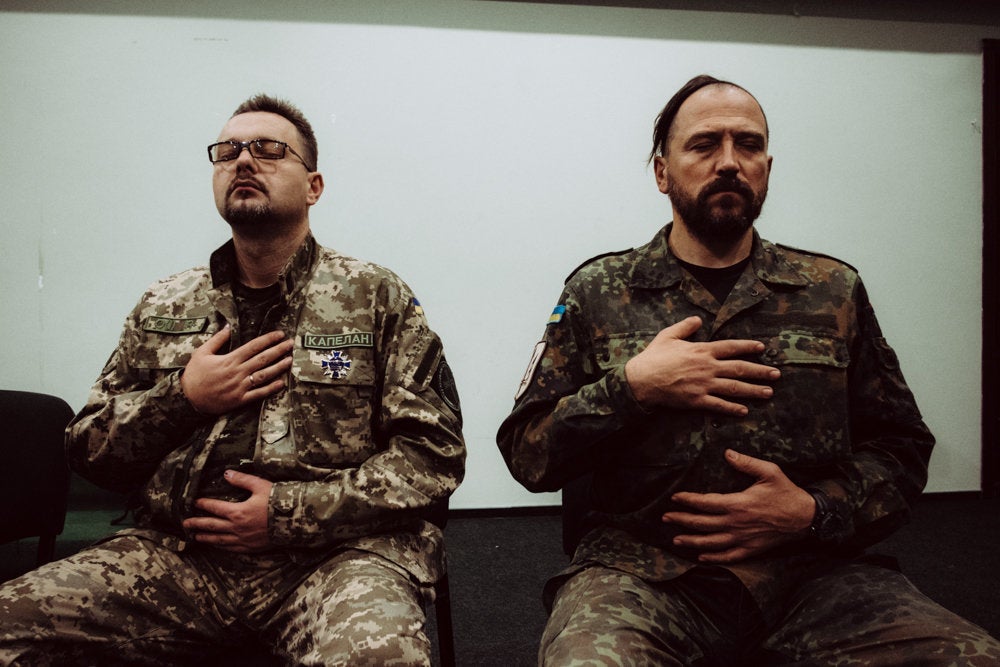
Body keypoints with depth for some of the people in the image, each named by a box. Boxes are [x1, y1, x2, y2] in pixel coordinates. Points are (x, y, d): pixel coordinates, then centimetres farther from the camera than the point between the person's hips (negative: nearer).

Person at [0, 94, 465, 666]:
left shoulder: (376, 297, 3)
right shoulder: (165, 308, 14)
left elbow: (437, 452, -3)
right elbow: (87, 450, 16)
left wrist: (291, 512, -12)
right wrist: (183, 399, -4)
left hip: (337, 550, -3)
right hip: (178, 554, 4)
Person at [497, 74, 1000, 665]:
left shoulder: (835, 293, 12)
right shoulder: (597, 292, 6)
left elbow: (901, 447, 13)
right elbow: (526, 453, 3)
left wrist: (817, 511, -7)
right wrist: (631, 387, -11)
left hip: (814, 572, 3)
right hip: (644, 573, -2)